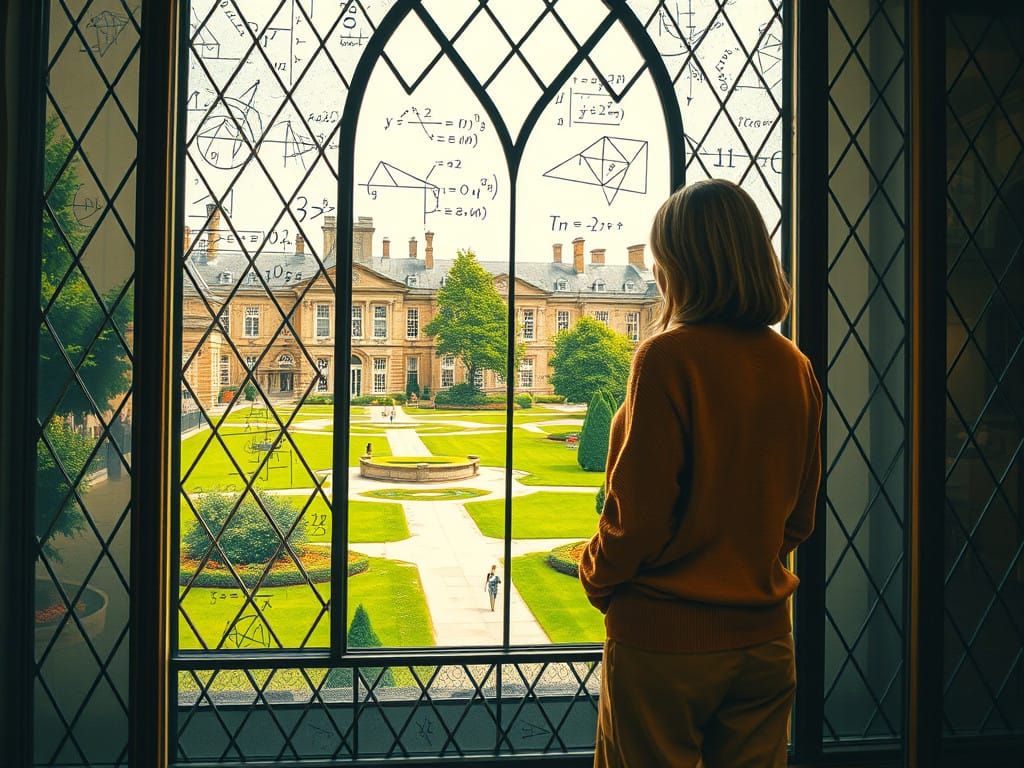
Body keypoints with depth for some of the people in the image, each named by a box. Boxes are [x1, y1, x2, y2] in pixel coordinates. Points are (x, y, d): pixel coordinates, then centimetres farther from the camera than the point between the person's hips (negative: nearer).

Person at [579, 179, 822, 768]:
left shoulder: (669, 358, -17)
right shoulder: (795, 366, 2)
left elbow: (638, 514, -16)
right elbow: (800, 513, 10)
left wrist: (596, 576, 2)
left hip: (665, 636, -6)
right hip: (765, 634, 6)